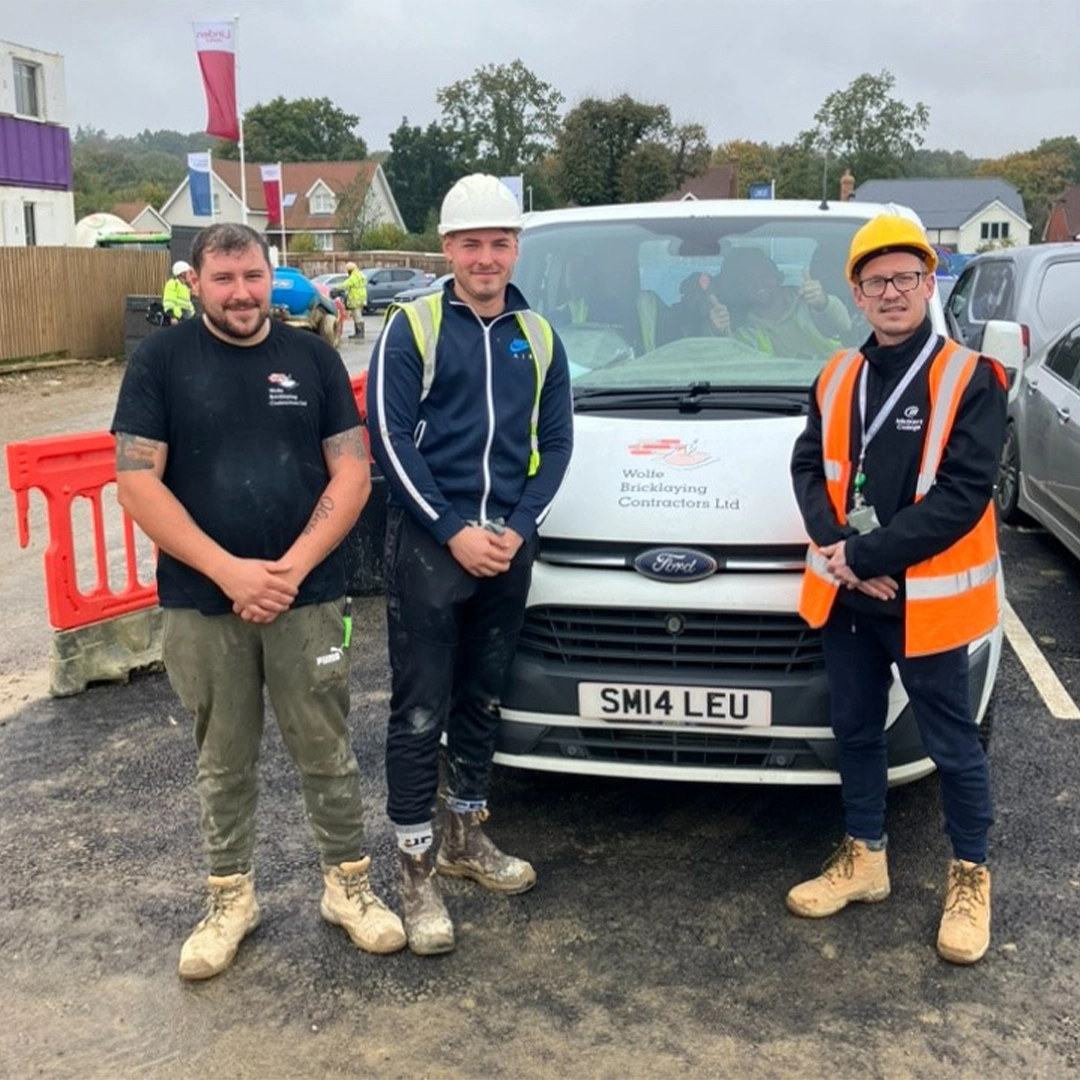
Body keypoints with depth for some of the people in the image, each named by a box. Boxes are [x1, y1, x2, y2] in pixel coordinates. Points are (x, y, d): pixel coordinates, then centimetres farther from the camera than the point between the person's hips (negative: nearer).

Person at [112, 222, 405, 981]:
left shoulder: (314, 357, 5)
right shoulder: (161, 362, 0)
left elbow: (352, 475, 0)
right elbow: (137, 484, -7)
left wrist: (292, 567, -12)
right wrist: (229, 571, -16)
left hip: (309, 599, 1)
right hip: (203, 605, 0)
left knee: (328, 753, 10)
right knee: (224, 763, 13)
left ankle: (349, 884, 27)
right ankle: (231, 897, 29)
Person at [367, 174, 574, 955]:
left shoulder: (539, 337, 10)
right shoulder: (411, 328, -3)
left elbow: (555, 444, 8)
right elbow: (391, 439, -9)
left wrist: (518, 527, -6)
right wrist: (454, 532, -14)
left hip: (508, 546, 4)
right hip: (428, 544, -4)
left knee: (483, 701, 15)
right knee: (420, 710, -1)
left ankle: (466, 837, 31)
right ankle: (417, 866, 9)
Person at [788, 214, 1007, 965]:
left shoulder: (970, 379, -11)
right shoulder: (837, 379, 7)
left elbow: (963, 496, -19)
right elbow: (808, 467, 6)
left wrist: (865, 552, -20)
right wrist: (837, 552, -12)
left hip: (926, 601, -5)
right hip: (845, 596, 5)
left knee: (951, 744, 8)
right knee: (856, 733, 17)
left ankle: (971, 878, 28)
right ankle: (864, 859, 35)